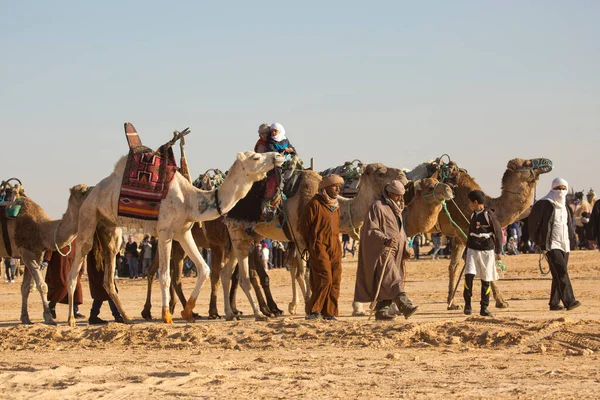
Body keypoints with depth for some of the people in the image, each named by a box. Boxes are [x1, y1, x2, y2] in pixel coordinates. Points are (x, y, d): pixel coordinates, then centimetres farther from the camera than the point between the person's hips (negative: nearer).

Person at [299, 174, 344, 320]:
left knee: (335, 280, 2)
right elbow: (304, 225, -3)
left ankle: (330, 312, 7)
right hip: (319, 246, -7)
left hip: (334, 247, 7)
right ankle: (313, 310, -6)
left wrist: (336, 242, 17)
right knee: (324, 278, -14)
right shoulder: (315, 203, -6)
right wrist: (311, 246, 4)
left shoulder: (335, 205, 17)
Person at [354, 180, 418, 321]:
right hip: (382, 251, -9)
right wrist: (385, 240, -31)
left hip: (394, 251, 9)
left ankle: (381, 311, 9)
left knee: (385, 285, 6)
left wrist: (405, 249, 16)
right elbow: (371, 230, -16)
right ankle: (405, 306, -31)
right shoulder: (378, 207, -8)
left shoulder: (396, 208, 20)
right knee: (391, 280, -18)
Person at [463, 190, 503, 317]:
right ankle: (467, 304, -2)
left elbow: (498, 232, -5)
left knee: (486, 280, 0)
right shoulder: (473, 215, 12)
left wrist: (498, 251, -5)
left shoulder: (489, 214, -7)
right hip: (473, 249, 4)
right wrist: (467, 250, 24)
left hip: (487, 250, -4)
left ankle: (484, 308, 6)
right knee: (469, 275, -12)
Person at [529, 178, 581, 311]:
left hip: (564, 245, 8)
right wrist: (539, 242, -10)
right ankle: (569, 301, -26)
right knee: (561, 270, -19)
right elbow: (534, 224, -7)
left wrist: (571, 242, 16)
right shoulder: (544, 205, -6)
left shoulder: (565, 207, 18)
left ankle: (554, 303, 12)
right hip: (551, 244, -8)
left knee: (559, 275, 7)